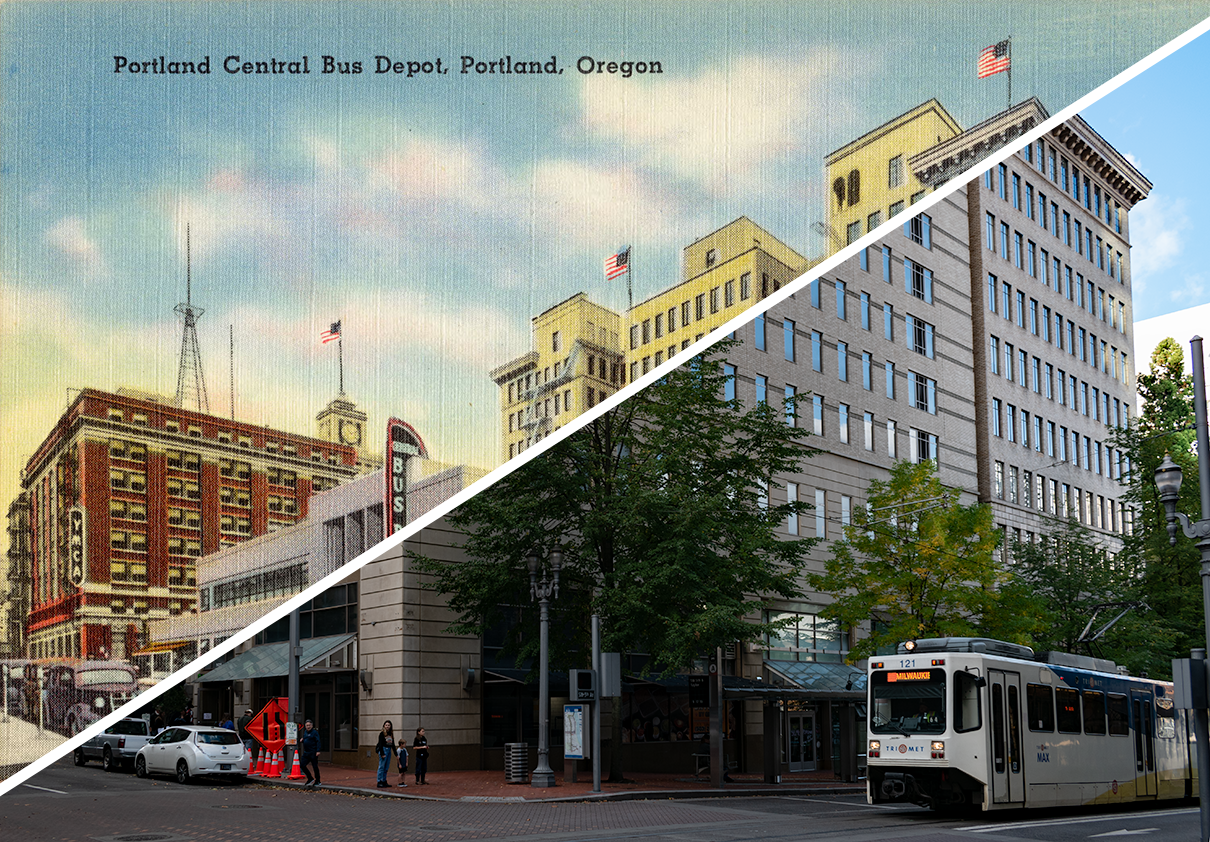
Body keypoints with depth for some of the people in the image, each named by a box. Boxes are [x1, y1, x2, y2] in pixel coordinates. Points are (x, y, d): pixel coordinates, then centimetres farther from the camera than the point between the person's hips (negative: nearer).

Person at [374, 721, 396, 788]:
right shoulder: (382, 734, -7)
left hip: (389, 750, 7)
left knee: (386, 767, 9)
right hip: (383, 750, -7)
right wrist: (382, 754, -16)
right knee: (381, 766, -7)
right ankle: (379, 782, -5)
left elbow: (393, 744, 19)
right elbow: (380, 744, -11)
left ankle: (384, 781, 14)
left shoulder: (391, 734, 14)